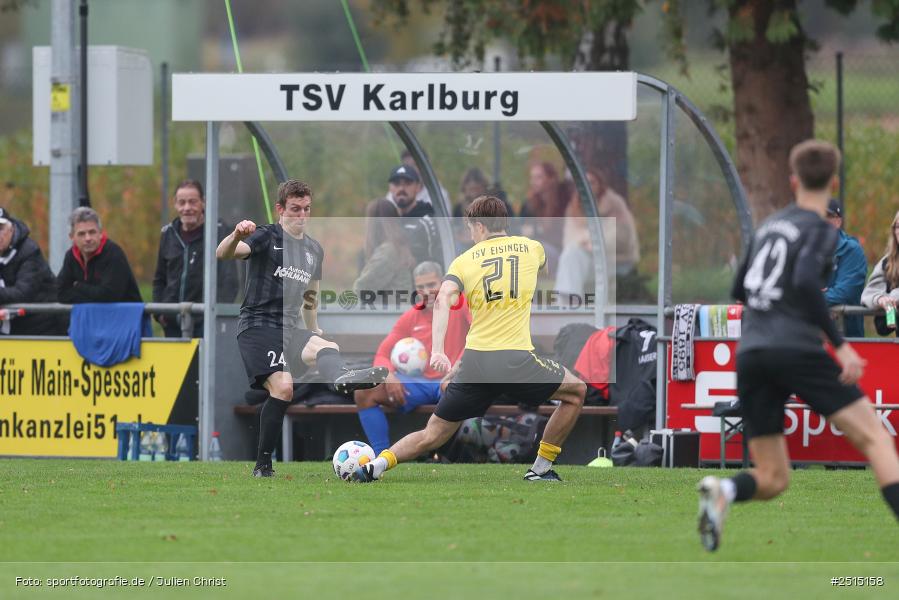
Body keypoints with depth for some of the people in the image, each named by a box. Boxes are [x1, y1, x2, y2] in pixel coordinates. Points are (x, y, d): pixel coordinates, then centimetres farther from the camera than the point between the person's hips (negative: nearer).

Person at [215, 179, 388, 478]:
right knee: (282, 387, -27)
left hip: (290, 329, 5)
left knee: (327, 347, -30)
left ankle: (341, 377, -65)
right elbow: (223, 254, -21)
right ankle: (263, 465, -23)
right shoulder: (267, 237, -3)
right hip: (257, 326, -5)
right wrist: (236, 236, -43)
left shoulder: (315, 250, 18)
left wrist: (314, 334, 35)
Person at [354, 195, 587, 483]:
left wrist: (437, 350, -17)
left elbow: (443, 299, -9)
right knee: (576, 392, 22)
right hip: (516, 360, -2)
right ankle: (541, 468, 22)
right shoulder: (532, 248, 11)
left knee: (432, 434, 13)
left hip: (473, 362, 2)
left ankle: (376, 465, -5)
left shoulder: (464, 260, 9)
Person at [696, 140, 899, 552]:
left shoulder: (768, 226, 18)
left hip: (751, 354, 6)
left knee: (772, 479, 8)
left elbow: (740, 290, 29)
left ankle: (724, 491, -24)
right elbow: (806, 282, -19)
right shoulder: (820, 230, -1)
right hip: (797, 350, -6)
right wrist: (840, 344, -18)